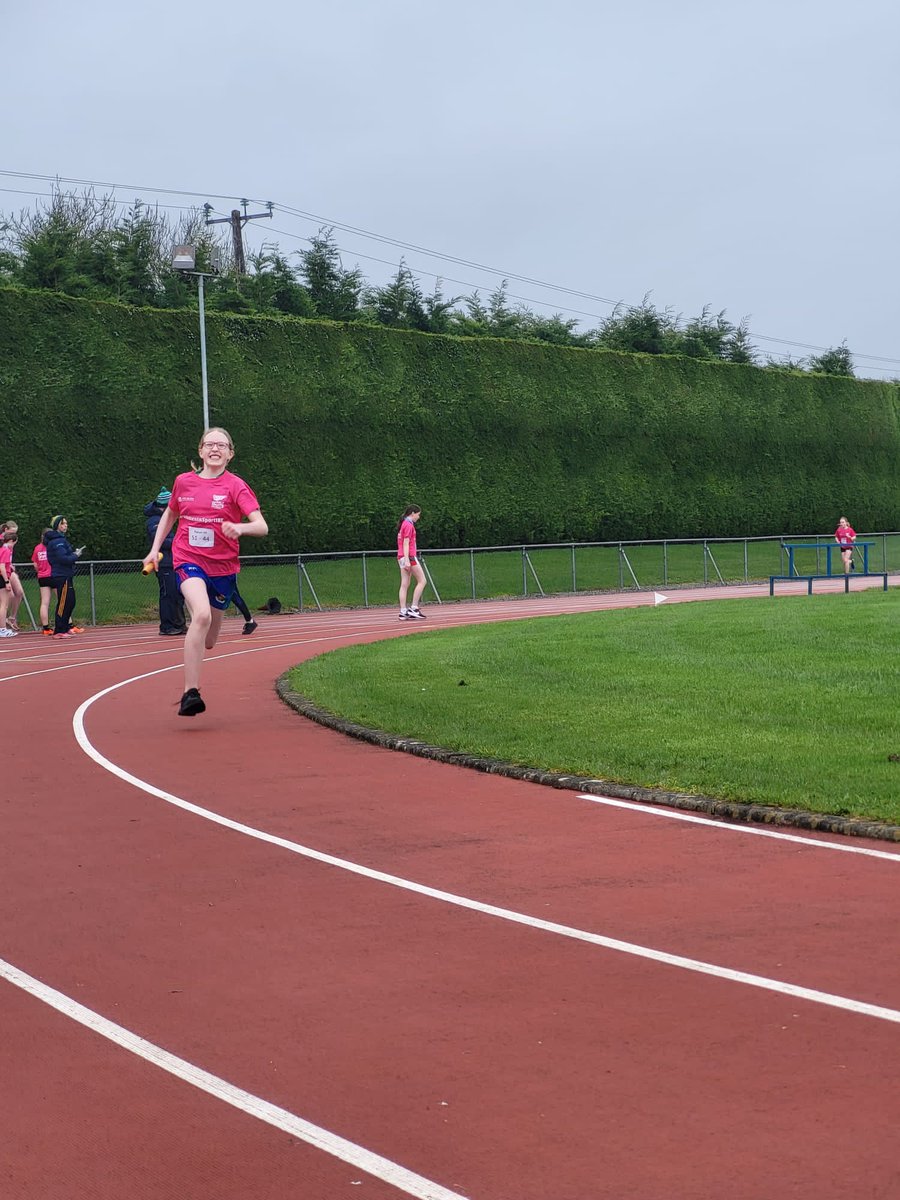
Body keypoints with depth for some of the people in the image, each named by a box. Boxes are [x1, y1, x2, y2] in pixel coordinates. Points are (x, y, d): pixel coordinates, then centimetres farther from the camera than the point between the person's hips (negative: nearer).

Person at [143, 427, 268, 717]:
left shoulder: (235, 486, -6)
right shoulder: (183, 482, 3)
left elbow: (262, 526, -17)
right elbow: (170, 514, 23)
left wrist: (240, 528, -37)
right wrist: (154, 549, 16)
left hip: (223, 567, 1)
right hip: (189, 561, -1)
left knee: (207, 641, 11)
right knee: (202, 614, -31)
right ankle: (190, 693, -31)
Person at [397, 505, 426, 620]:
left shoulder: (404, 524, 18)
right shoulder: (409, 525, -10)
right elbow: (406, 543, -17)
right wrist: (407, 560, -21)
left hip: (402, 557, 9)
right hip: (409, 556, -9)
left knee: (405, 585, 5)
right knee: (422, 581, -4)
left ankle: (403, 612, 1)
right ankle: (413, 608, -8)